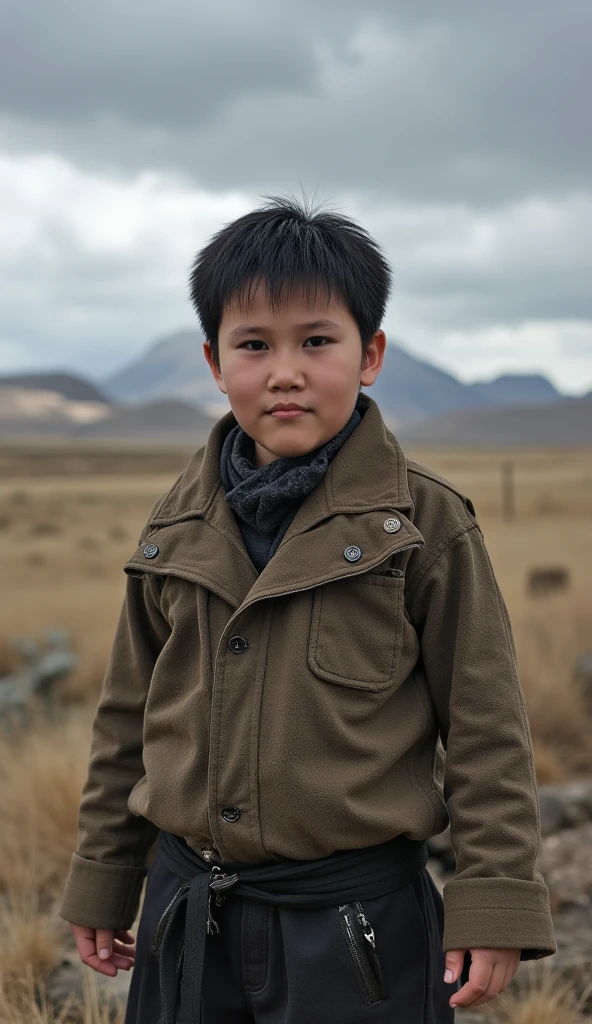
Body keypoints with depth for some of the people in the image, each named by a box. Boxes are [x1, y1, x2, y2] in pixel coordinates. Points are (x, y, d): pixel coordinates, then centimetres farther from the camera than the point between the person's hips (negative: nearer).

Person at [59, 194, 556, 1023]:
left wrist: (495, 905, -8)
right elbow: (129, 718, 12)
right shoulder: (176, 530, 4)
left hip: (355, 922, -3)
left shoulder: (427, 525, -7)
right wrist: (102, 882, 15)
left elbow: (485, 727, -5)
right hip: (189, 913, 4)